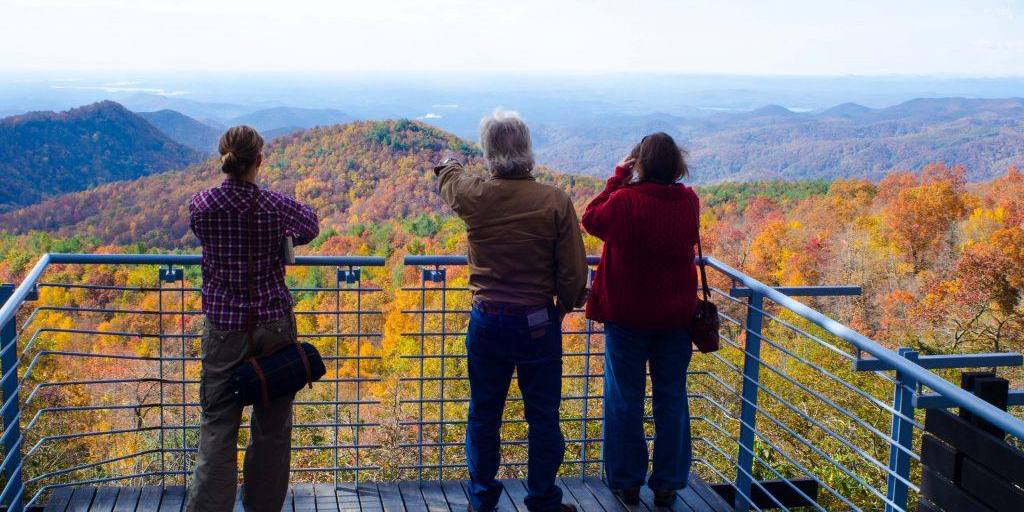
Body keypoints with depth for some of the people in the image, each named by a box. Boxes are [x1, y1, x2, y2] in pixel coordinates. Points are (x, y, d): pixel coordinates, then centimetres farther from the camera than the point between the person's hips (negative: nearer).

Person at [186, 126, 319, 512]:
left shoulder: (201, 205, -7)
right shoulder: (276, 206, -9)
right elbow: (310, 226, 12)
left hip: (224, 327, 1)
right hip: (273, 324, 0)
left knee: (218, 426, 7)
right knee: (272, 426, 12)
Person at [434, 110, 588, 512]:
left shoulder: (473, 196, -8)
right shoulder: (555, 202, -14)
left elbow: (449, 179, 18)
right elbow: (574, 273, -11)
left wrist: (448, 164, 43)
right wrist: (564, 305, 10)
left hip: (487, 322, 2)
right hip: (539, 323, -1)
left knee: (484, 415, 16)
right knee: (543, 417, 12)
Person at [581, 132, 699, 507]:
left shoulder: (625, 201, -18)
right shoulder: (689, 202, -5)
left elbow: (592, 220, 0)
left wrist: (619, 178, 2)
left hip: (627, 318, -3)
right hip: (676, 318, 3)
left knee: (625, 400, 10)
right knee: (672, 400, 12)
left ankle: (627, 483, 18)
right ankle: (667, 484, 19)